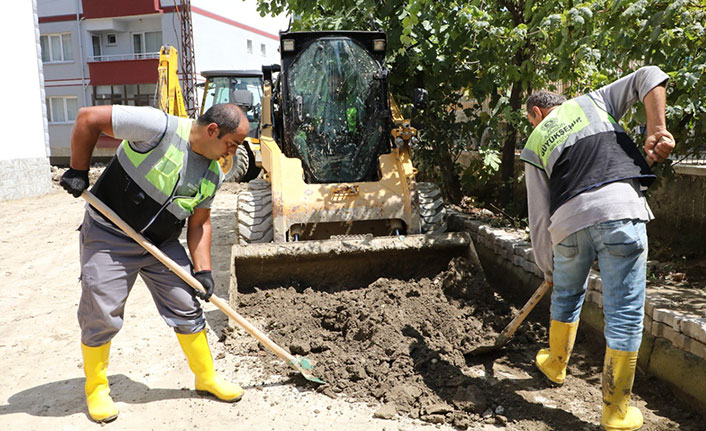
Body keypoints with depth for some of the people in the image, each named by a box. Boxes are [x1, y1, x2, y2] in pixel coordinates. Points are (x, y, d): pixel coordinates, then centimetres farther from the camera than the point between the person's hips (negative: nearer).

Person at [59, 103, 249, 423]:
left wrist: (203, 269, -3)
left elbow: (199, 222, 5)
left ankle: (207, 377, 22)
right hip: (109, 237, -5)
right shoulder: (159, 127, -23)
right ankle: (96, 388, 24)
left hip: (163, 244, 6)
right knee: (101, 317, 1)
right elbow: (89, 118, -19)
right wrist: (78, 170, -14)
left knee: (187, 309, 5)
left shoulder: (213, 174, -1)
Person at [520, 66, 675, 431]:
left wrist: (547, 268, 26)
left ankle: (555, 364, 47)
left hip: (568, 220, 2)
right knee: (625, 312, 6)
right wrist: (657, 128, 4)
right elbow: (648, 77, 13)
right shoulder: (592, 102, 25)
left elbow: (539, 217, 18)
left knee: (566, 296, 26)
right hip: (620, 208, -1)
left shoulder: (534, 146, 22)